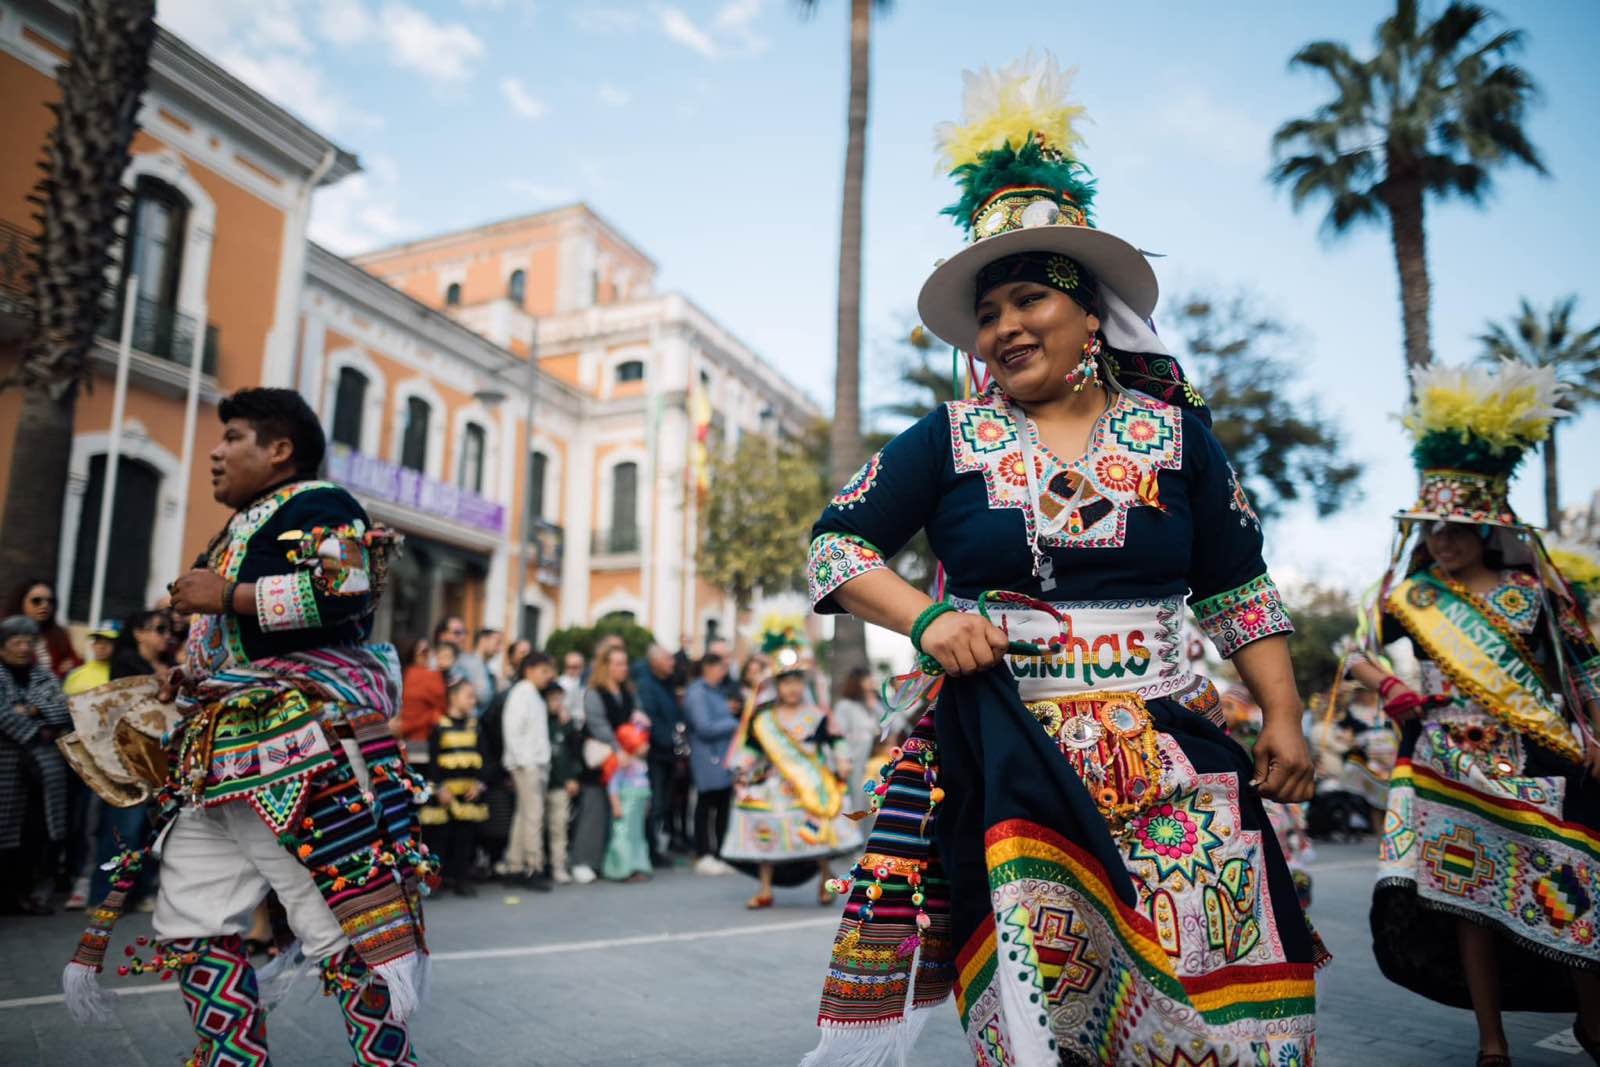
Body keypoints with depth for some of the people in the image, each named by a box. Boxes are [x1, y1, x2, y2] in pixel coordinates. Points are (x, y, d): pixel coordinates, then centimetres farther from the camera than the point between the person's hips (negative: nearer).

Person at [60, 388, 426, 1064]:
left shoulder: (315, 504, -4)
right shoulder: (239, 531, 25)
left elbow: (346, 591, -22)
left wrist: (228, 595, -15)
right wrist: (187, 686, 17)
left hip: (305, 751, -10)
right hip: (220, 760, 10)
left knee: (347, 930, -8)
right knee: (191, 930, 11)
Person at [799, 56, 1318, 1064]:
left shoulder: (1175, 432, 6)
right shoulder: (949, 440, 4)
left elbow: (1238, 590, 9)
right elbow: (837, 543, 4)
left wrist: (1284, 716, 1)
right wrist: (926, 618, -11)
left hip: (1166, 754, 1)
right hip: (1001, 750, -1)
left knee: (1208, 983, 0)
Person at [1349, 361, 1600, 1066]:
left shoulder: (1530, 589, 1)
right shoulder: (1410, 595, 1)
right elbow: (1358, 655, 9)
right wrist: (1394, 692, -7)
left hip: (1541, 764, 0)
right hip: (1454, 765, 0)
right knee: (1470, 893, 2)